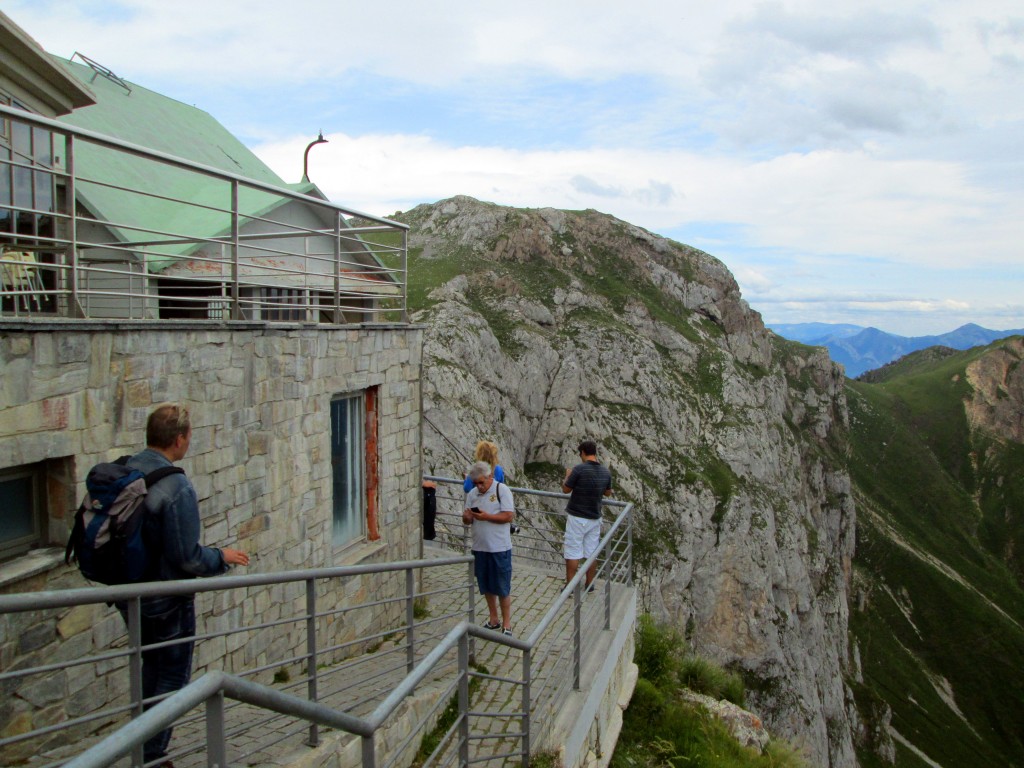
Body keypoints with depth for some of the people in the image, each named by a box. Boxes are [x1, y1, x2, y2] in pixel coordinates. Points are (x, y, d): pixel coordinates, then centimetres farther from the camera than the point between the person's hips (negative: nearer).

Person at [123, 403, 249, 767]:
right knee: (172, 677, 11)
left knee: (151, 666, 26)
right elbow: (187, 558, -24)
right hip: (166, 601, -8)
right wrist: (222, 557, -6)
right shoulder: (176, 487, -26)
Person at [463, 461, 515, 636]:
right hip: (480, 547, 5)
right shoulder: (472, 493, 6)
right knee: (487, 587, 16)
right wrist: (466, 517, -12)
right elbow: (467, 521, 11)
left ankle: (506, 624, 16)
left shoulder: (502, 490, -10)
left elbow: (509, 516, -16)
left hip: (499, 548, -5)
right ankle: (493, 620, 31)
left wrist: (486, 517, -22)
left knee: (503, 588, 4)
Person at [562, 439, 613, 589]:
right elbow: (608, 493, 14)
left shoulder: (579, 469, -18)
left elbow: (565, 489, -7)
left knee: (573, 553, 3)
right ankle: (589, 585, 22)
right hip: (595, 518, 5)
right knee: (591, 553, 14)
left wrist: (568, 476, 10)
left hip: (576, 517, -5)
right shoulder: (606, 471, 0)